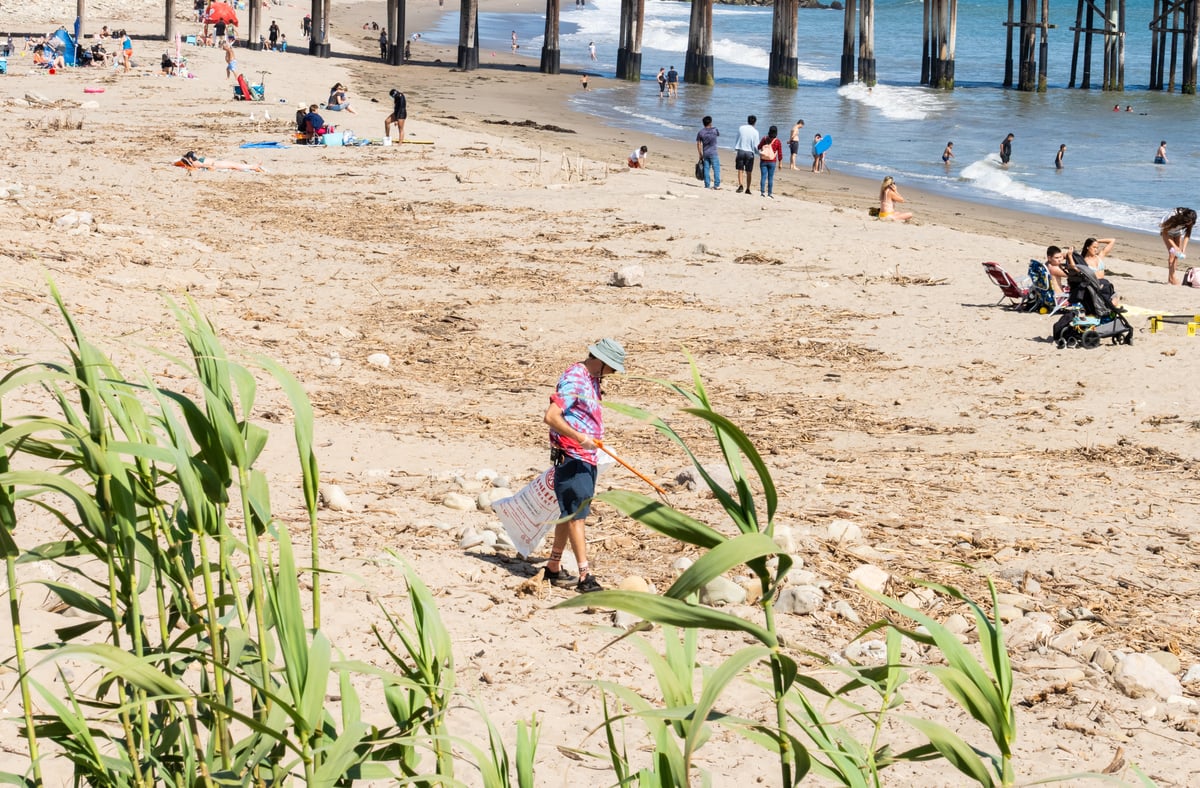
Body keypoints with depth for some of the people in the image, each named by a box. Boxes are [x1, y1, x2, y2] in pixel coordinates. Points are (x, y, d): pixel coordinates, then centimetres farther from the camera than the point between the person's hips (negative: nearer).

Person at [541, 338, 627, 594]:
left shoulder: (592, 379, 14)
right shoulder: (574, 380, -17)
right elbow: (550, 417, -25)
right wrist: (578, 437, -33)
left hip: (586, 457, 10)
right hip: (571, 457, -10)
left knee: (570, 514, 14)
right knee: (576, 515, -10)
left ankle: (553, 568, 23)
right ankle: (584, 576, -13)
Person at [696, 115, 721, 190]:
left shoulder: (700, 132, 1)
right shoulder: (714, 129, -4)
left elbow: (698, 144, 2)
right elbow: (718, 134, 20)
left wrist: (700, 155, 9)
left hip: (705, 153, 3)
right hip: (713, 153, -3)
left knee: (706, 169, 7)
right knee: (716, 169, -1)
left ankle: (707, 185, 7)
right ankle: (716, 185, -7)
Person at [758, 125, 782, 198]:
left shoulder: (764, 139, -2)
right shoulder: (778, 142, -8)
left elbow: (758, 147, 8)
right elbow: (780, 153, -6)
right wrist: (780, 163, 3)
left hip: (763, 161, 1)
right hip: (772, 162, -1)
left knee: (763, 176, 3)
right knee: (770, 178, 4)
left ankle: (762, 192, -1)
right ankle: (769, 193, 4)